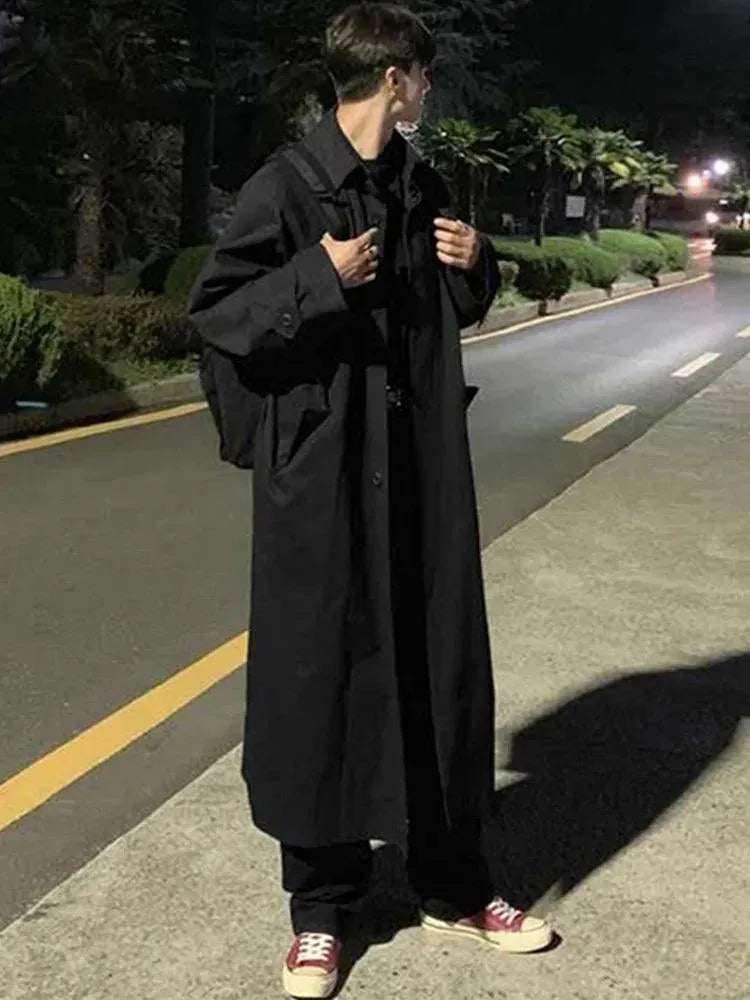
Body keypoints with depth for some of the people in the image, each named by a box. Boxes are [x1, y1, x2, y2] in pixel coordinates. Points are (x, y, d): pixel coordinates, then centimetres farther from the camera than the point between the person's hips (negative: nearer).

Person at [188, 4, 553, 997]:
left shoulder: (423, 189, 11)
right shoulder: (286, 186, -7)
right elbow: (213, 312, -9)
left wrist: (476, 266, 1)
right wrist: (319, 277, -20)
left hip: (425, 473, 6)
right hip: (320, 477, -5)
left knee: (441, 670, 11)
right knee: (320, 679, 3)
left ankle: (452, 884, 28)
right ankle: (321, 904, 21)